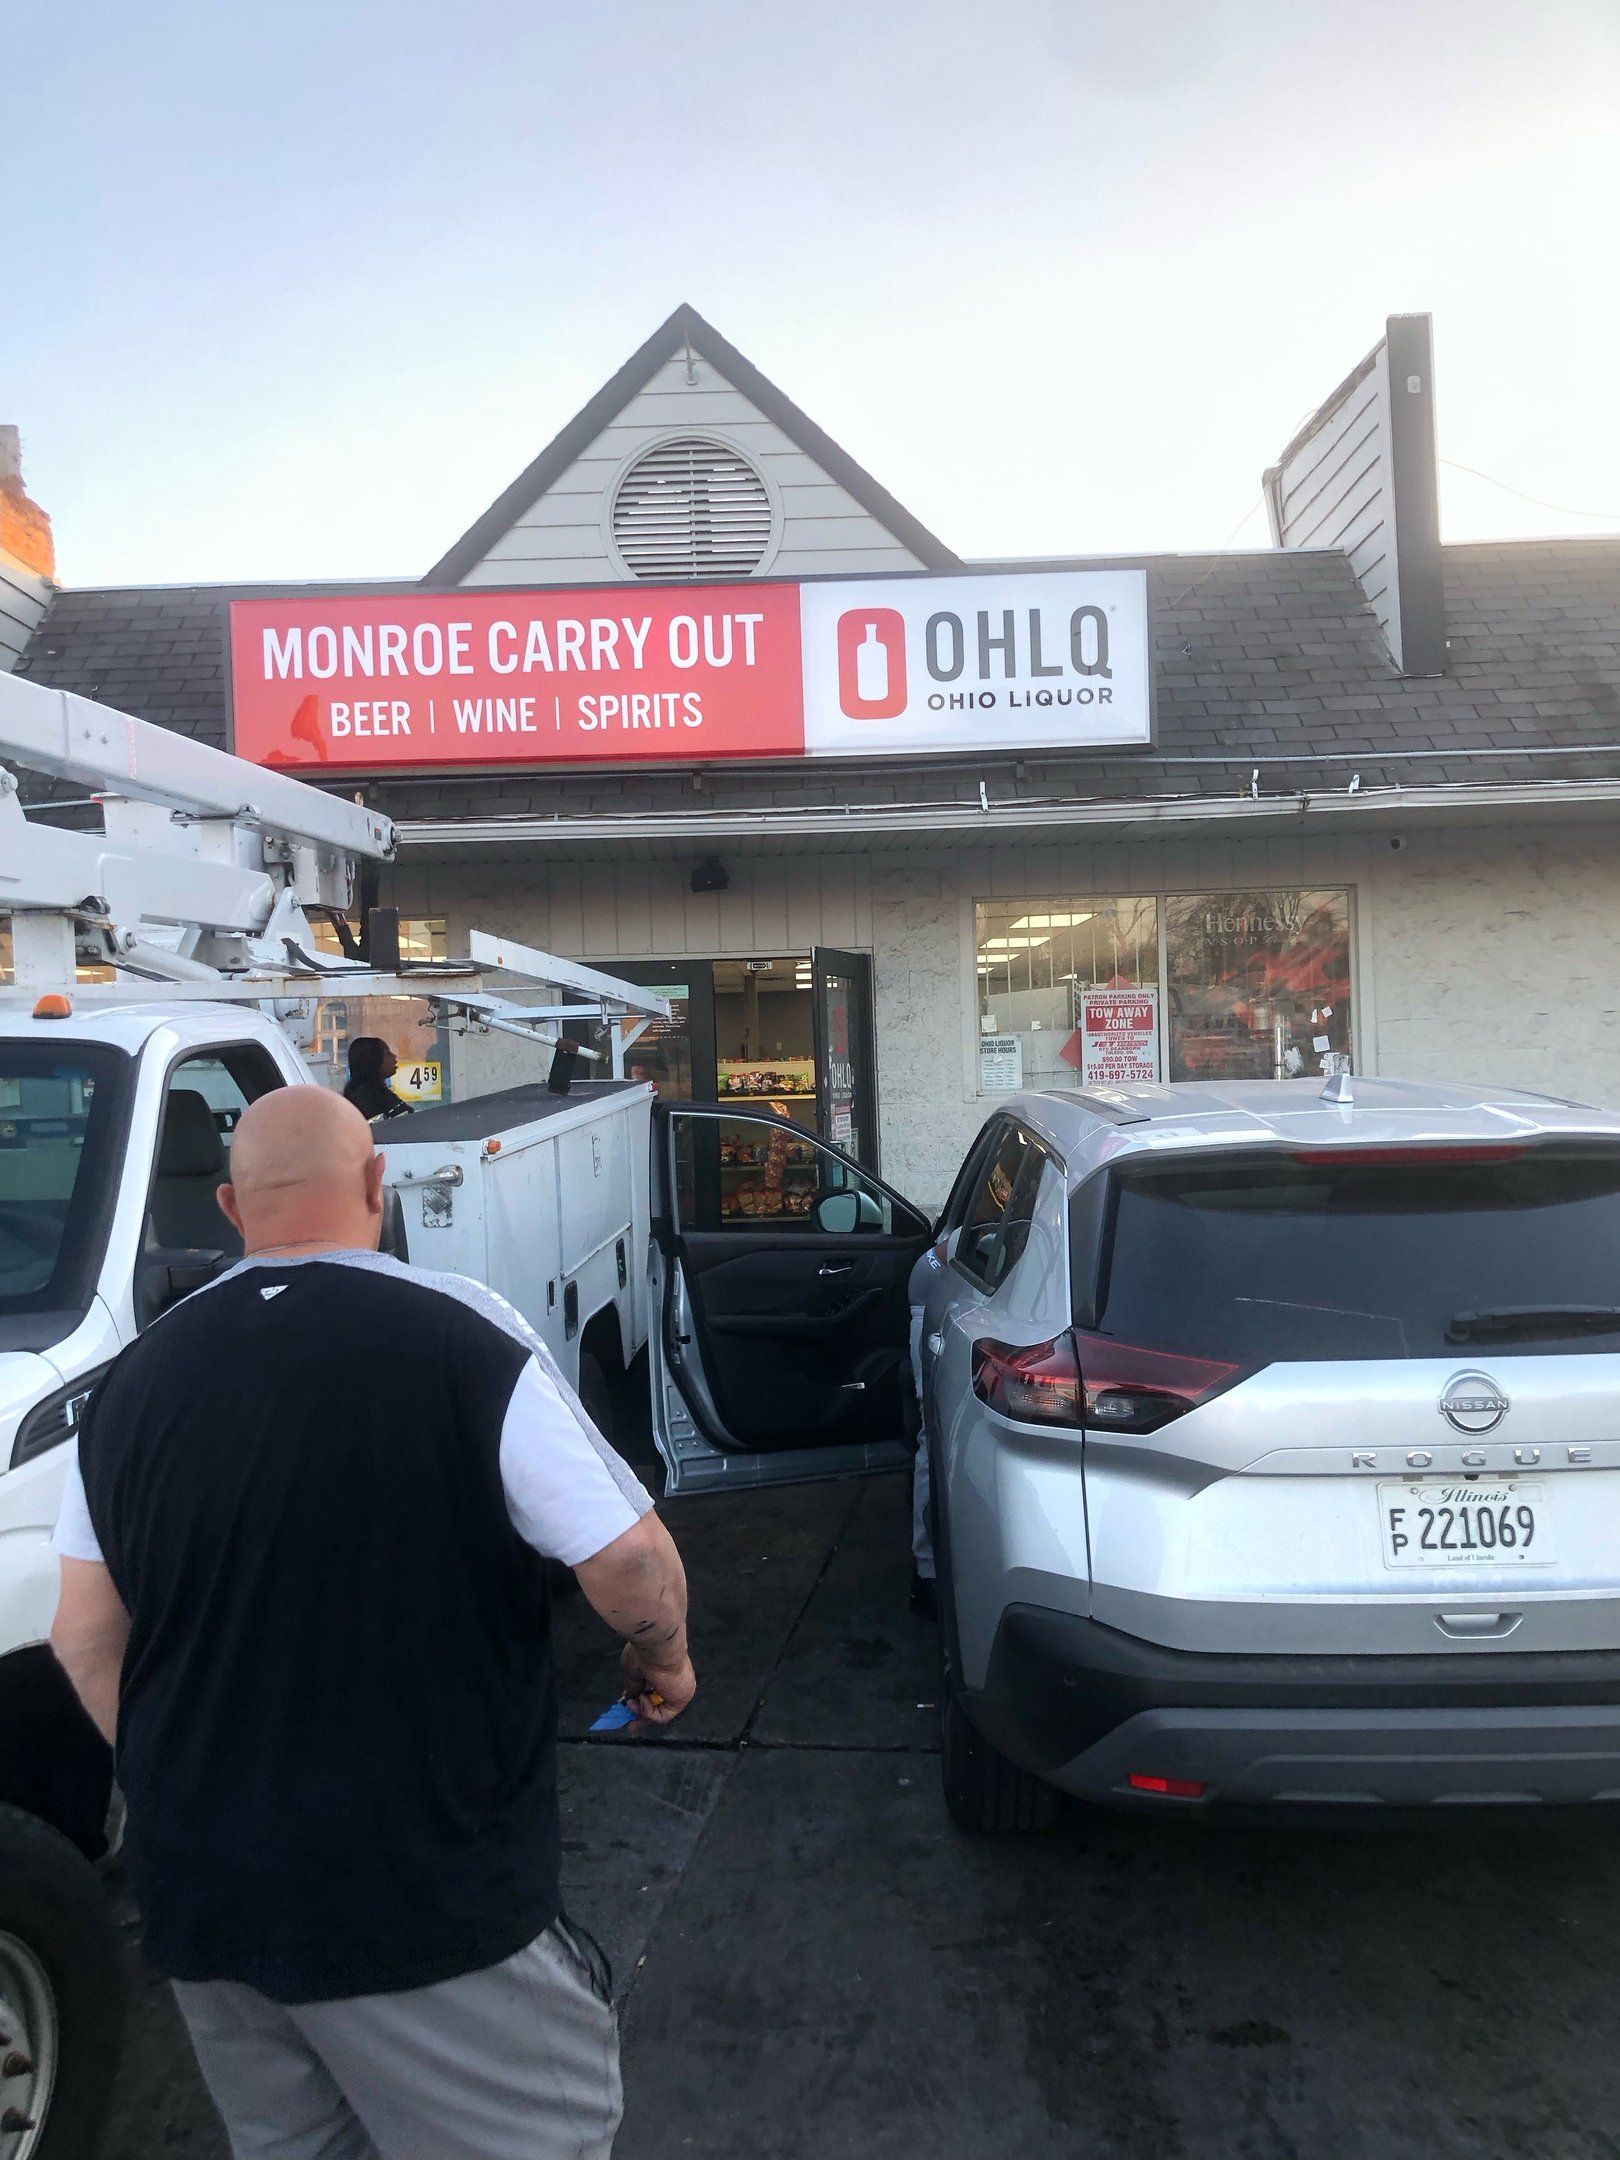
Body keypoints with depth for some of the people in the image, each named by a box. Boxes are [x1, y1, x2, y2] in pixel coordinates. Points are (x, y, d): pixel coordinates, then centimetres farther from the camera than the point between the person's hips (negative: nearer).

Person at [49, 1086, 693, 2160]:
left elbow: (86, 1637, 7)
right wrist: (665, 1659, 4)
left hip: (203, 1897, 6)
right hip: (427, 1898, -6)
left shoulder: (140, 1373, 0)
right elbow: (629, 1559, -17)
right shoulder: (463, 1336, -17)